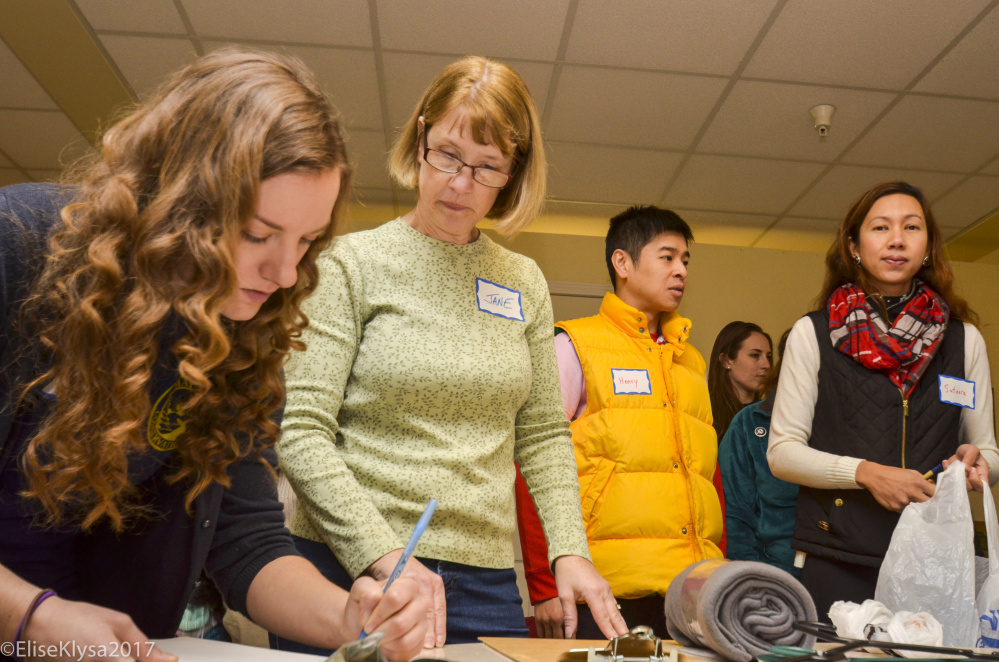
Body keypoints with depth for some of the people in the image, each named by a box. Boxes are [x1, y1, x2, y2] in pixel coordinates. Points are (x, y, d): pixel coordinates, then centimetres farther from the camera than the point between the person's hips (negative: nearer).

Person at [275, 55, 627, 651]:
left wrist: (570, 549, 0)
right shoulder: (354, 262, -4)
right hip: (348, 567, -3)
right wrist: (383, 553, -19)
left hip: (486, 580, 4)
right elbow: (302, 433, -10)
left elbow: (544, 434, 12)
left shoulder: (525, 283, 8)